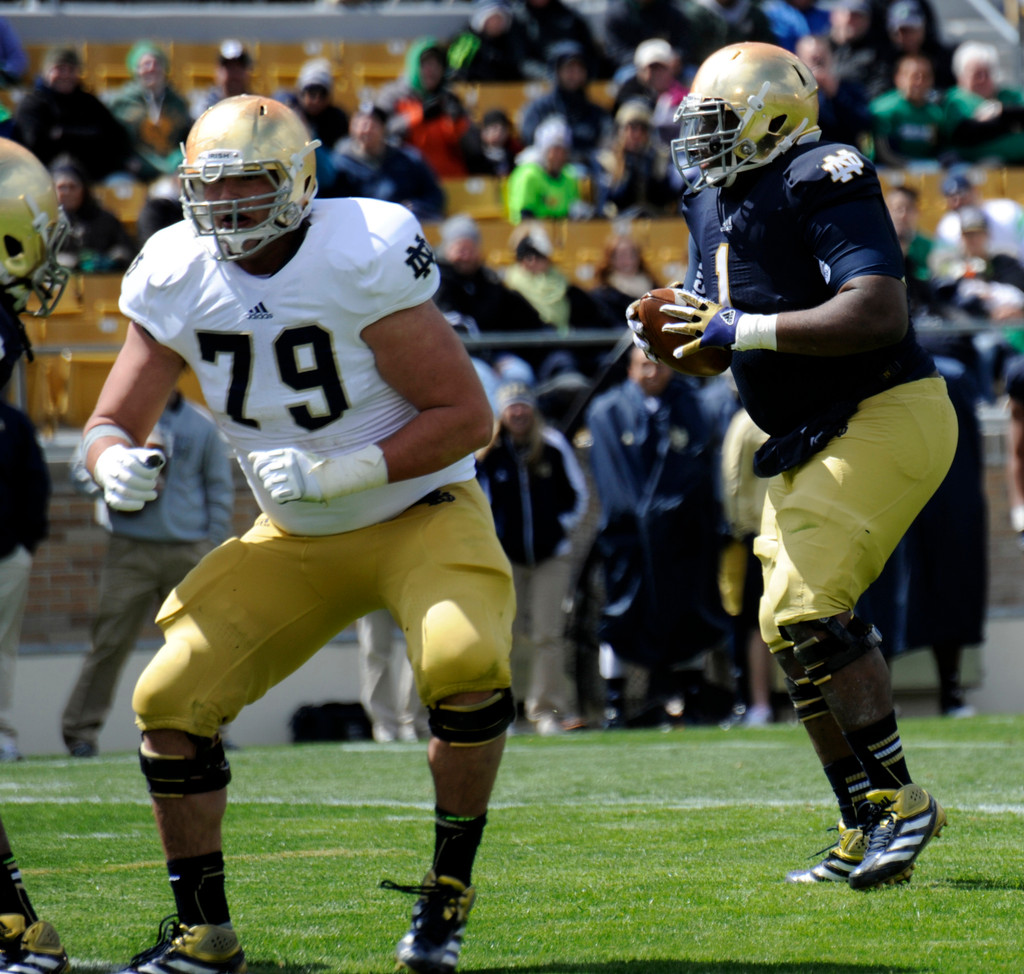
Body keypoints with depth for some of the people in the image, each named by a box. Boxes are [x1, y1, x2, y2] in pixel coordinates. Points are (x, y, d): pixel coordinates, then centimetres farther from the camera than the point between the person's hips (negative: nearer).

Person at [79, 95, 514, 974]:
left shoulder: (364, 259, -23)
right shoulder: (179, 278, -6)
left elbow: (467, 416, -20)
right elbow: (112, 423, 0)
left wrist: (337, 473, -29)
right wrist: (118, 463, -25)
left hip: (421, 514, -5)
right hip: (294, 542, 5)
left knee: (466, 661, -32)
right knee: (169, 699, -7)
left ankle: (449, 888, -11)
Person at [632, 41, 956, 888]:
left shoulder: (823, 184, -17)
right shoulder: (714, 201, 12)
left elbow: (879, 313, -28)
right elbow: (716, 327, 22)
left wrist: (744, 330, -26)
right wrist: (668, 331, -1)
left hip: (885, 416, -10)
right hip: (810, 439, 10)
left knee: (806, 611, -18)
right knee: (793, 628, 8)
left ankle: (898, 802, -9)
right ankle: (866, 835, 15)